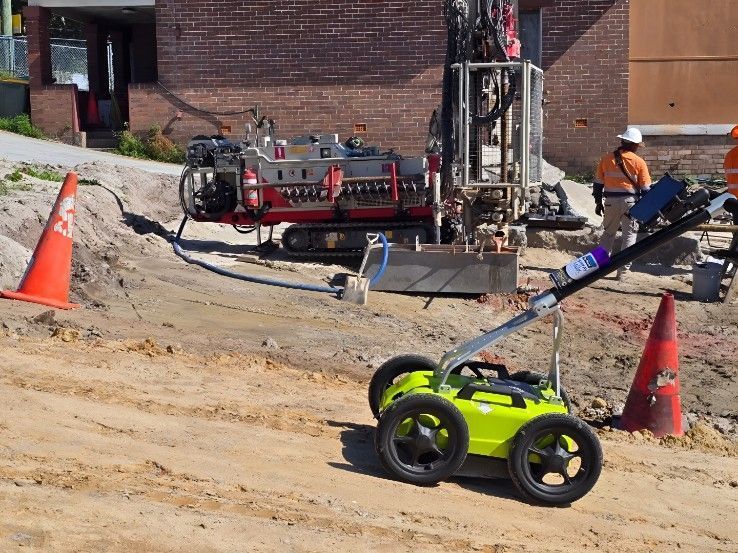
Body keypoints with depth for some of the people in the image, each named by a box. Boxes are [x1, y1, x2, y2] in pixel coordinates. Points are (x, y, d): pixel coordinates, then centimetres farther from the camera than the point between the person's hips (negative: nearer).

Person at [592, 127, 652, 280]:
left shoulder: (606, 159, 3)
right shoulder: (639, 162, -4)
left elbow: (598, 183, 7)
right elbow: (645, 189, -2)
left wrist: (598, 202, 17)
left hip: (610, 201, 3)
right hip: (630, 201, -2)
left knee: (608, 233, 16)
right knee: (629, 235, 6)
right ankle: (623, 270, 3)